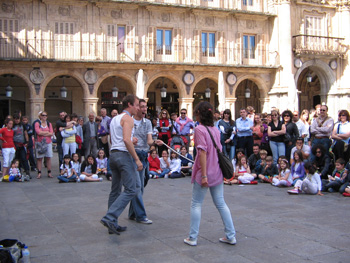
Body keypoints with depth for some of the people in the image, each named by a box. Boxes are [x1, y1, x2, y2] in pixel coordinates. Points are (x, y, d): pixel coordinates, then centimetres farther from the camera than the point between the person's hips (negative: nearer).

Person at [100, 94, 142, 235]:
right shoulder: (128, 118, -7)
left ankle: (112, 224, 14)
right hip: (124, 155, -10)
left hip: (113, 154, 10)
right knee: (132, 189, -10)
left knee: (115, 190, 12)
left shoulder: (114, 119, 21)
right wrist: (137, 159, -19)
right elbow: (126, 140, -19)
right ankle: (109, 218, -17)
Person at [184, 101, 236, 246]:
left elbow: (203, 152, -19)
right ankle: (231, 236, 16)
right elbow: (218, 150, 12)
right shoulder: (215, 129, 8)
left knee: (196, 204, 6)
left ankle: (192, 237, 10)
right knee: (220, 203, 13)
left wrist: (204, 175, -19)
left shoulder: (199, 129, -13)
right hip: (217, 172, 6)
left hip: (204, 172, -6)